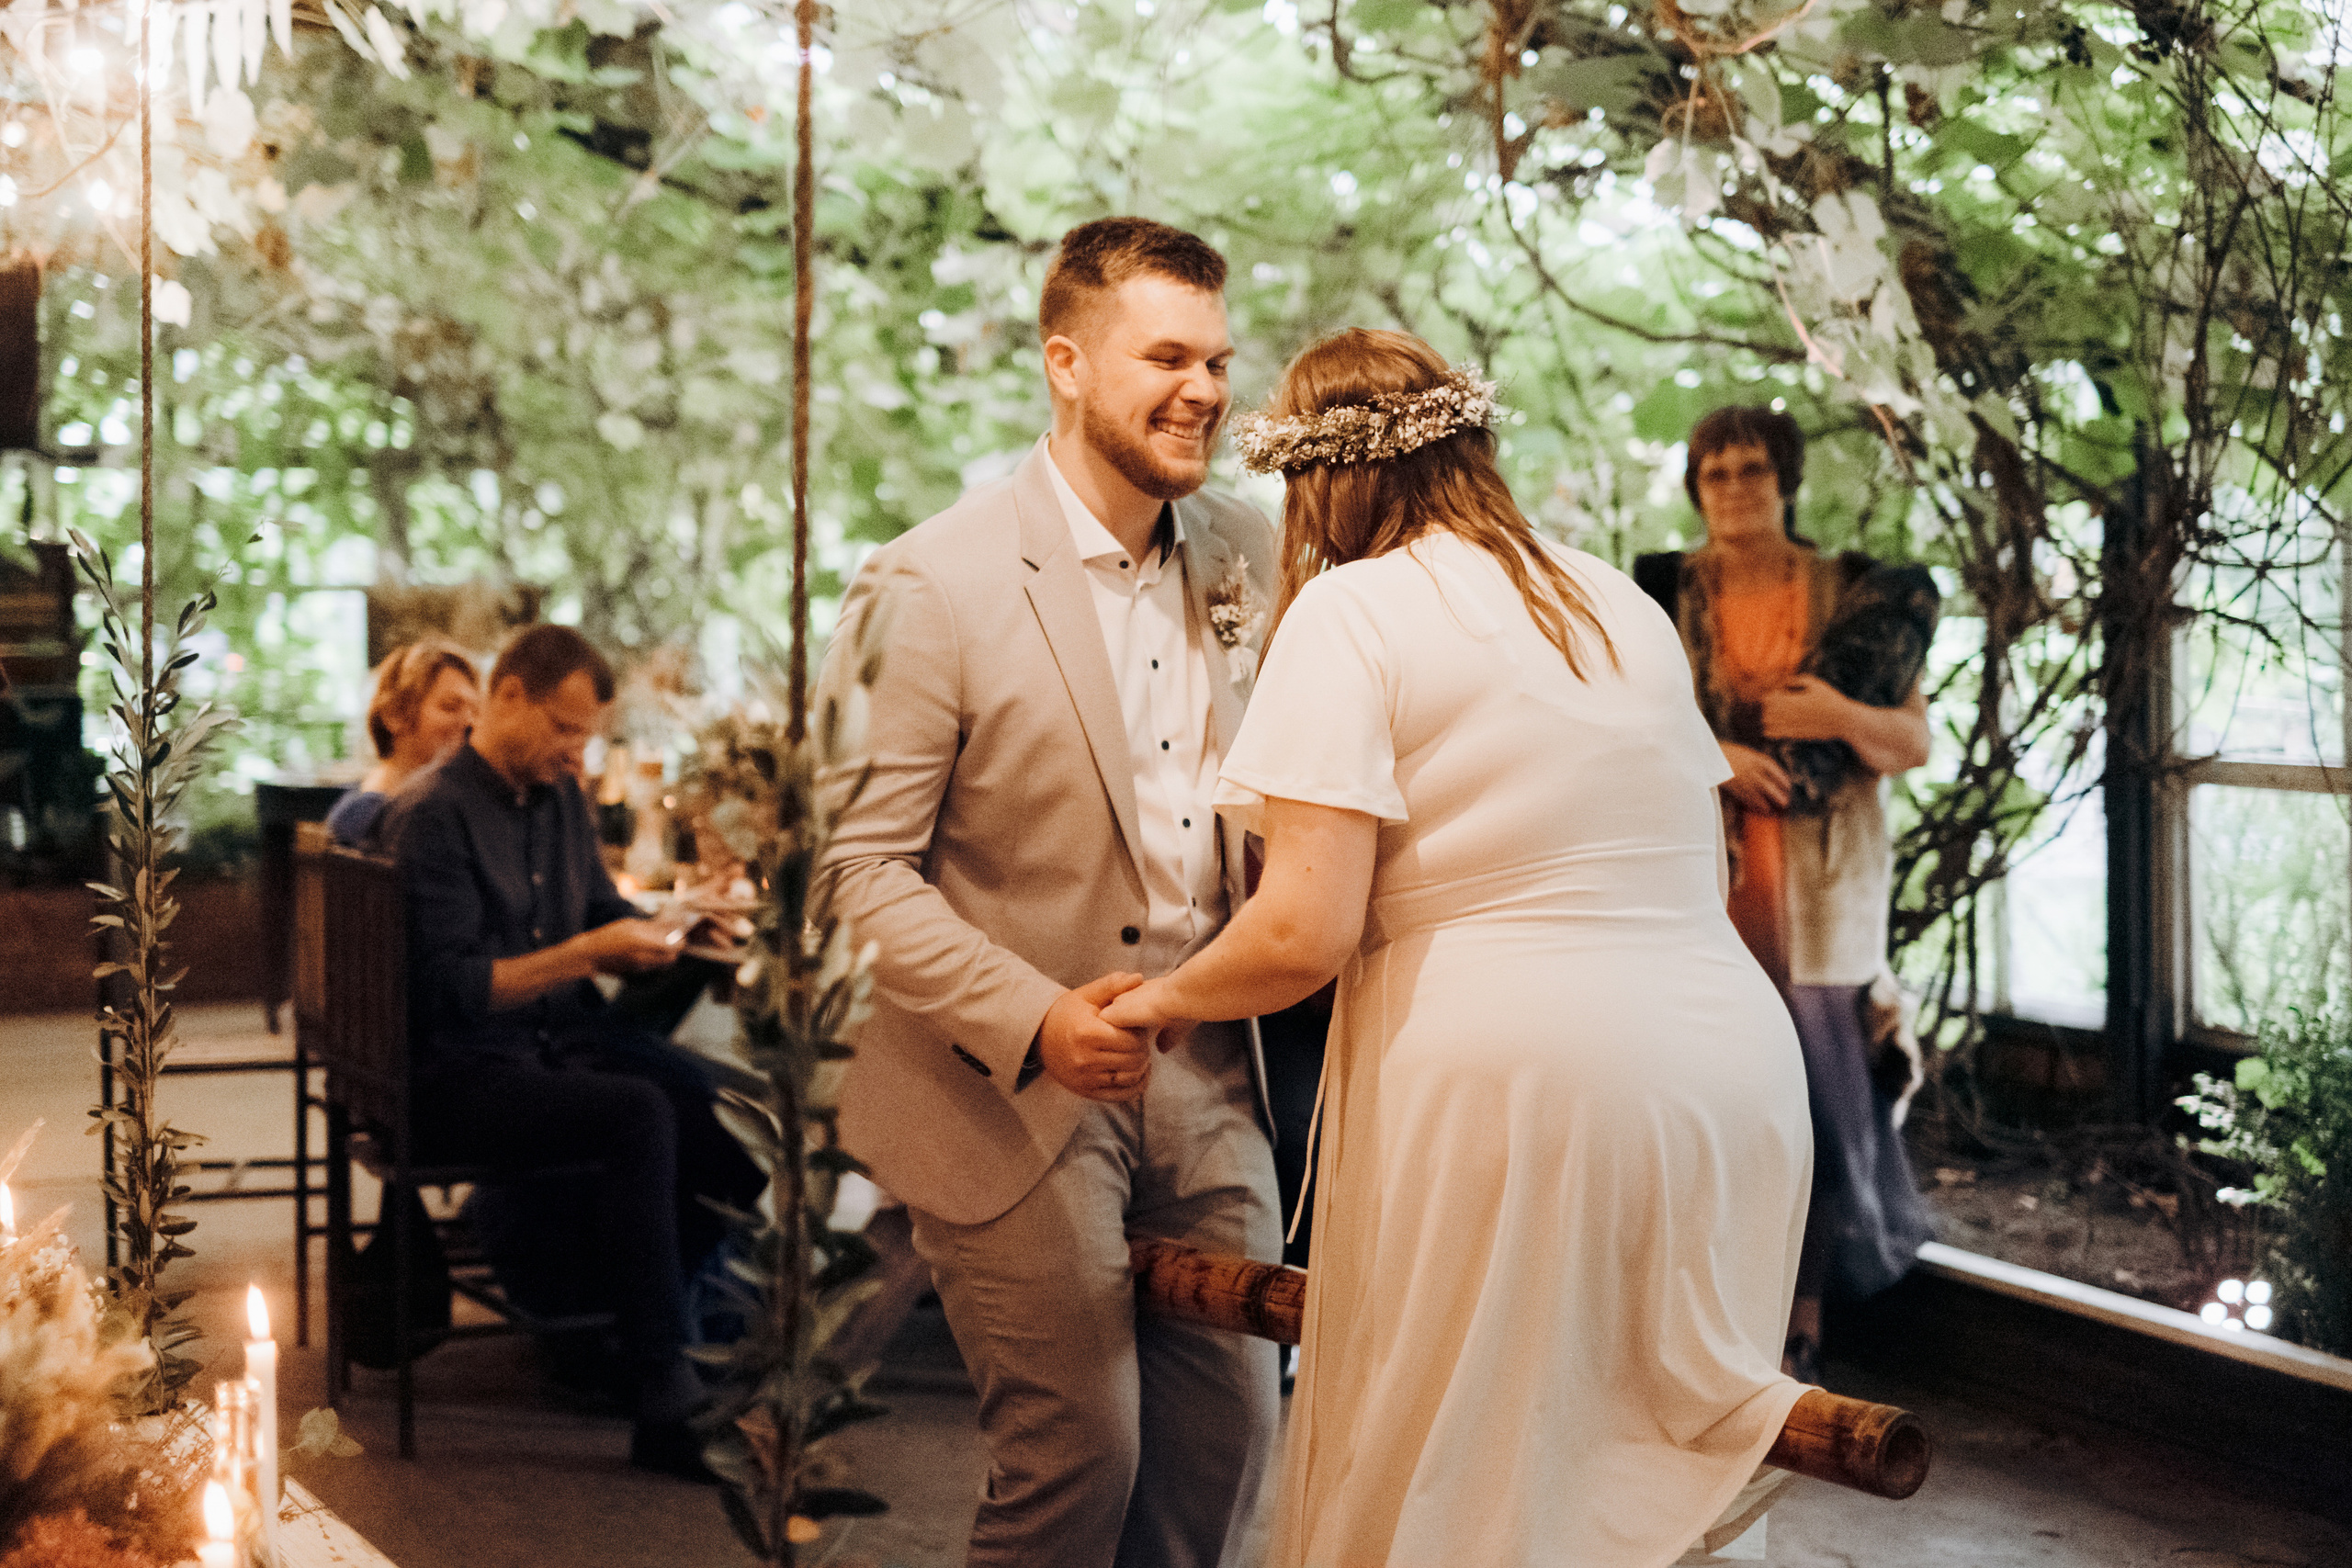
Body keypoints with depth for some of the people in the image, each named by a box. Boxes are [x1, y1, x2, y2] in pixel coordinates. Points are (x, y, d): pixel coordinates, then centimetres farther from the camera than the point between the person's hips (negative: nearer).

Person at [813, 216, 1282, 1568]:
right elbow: (855, 863, -14)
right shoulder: (936, 587, -12)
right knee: (1078, 1453, -2)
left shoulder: (1250, 561, 5)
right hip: (1013, 1096, -5)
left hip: (1206, 1079, 6)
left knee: (1231, 1431, 9)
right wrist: (1032, 1020, -24)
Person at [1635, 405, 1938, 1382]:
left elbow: (1917, 744, 7)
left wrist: (1841, 719, -12)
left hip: (1819, 895, 0)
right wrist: (1708, 753, -11)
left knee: (1819, 1099, -2)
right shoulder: (1665, 594, 8)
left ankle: (1802, 1328, 10)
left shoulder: (1856, 595, 8)